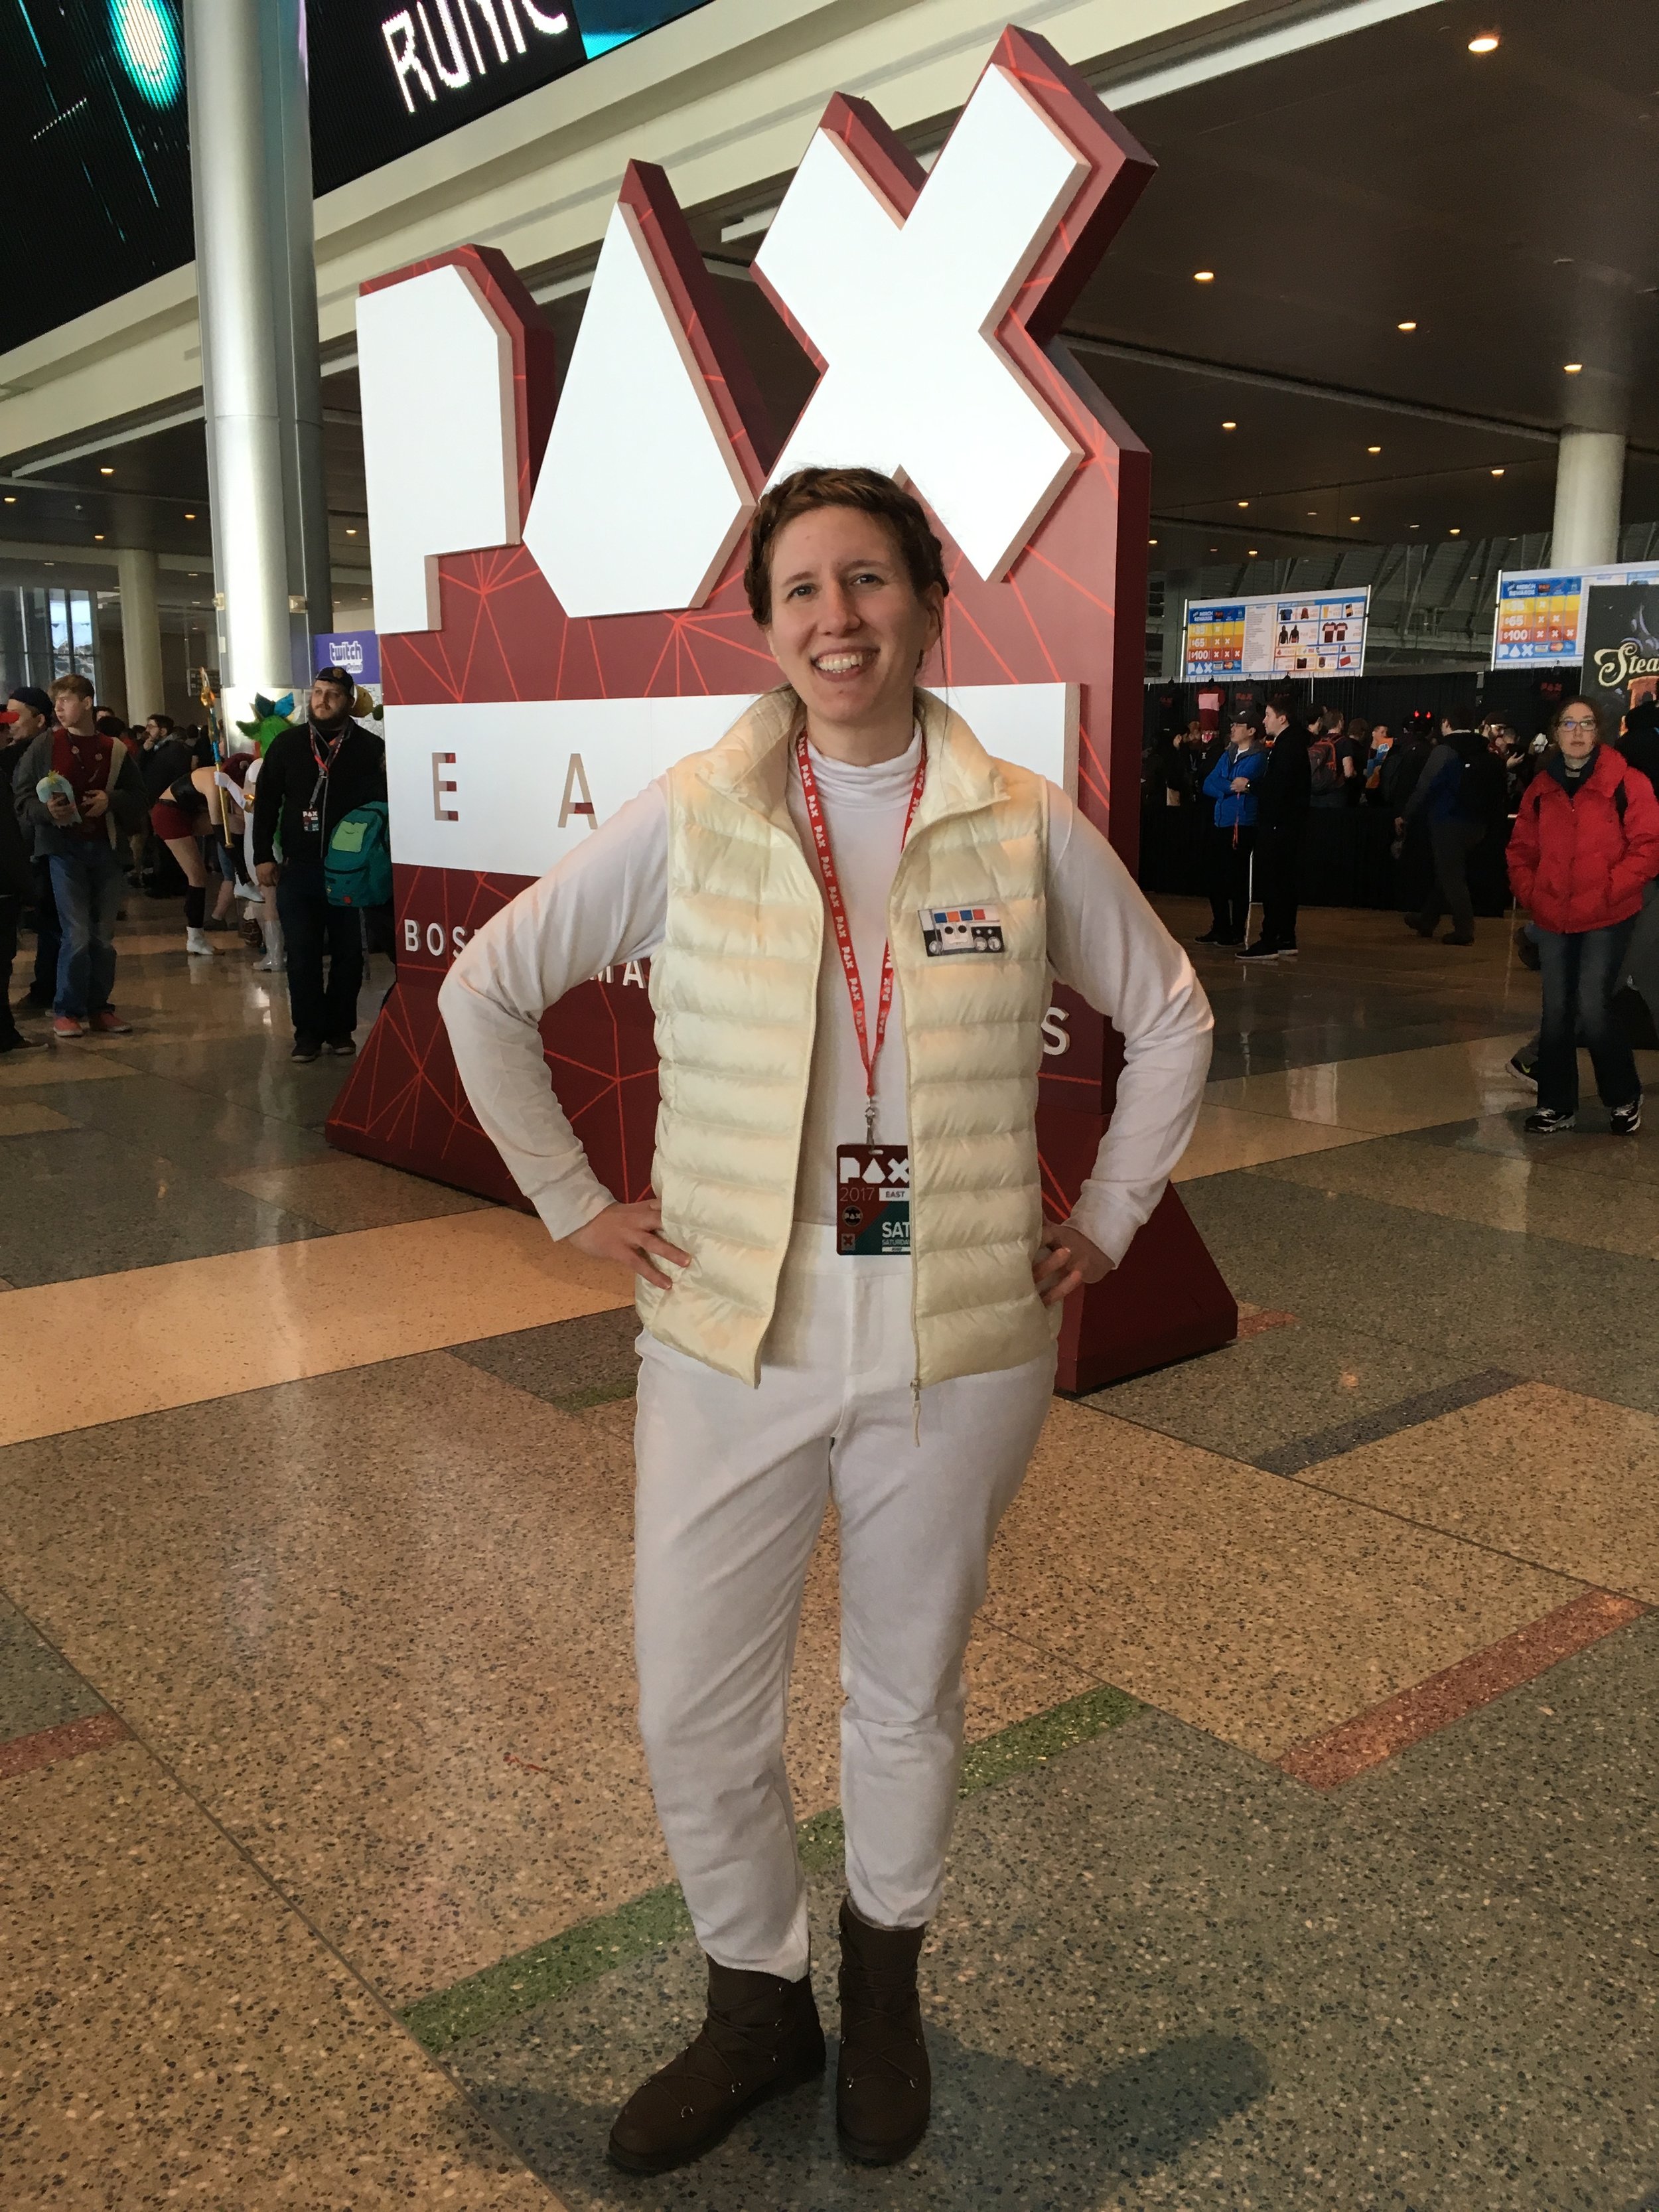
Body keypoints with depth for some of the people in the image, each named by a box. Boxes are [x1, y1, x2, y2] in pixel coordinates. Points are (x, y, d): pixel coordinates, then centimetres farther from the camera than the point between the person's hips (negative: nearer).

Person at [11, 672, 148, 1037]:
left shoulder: (115, 750, 6)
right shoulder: (45, 744, 1)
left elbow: (136, 798, 11)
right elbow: (22, 794, 2)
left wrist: (111, 800, -8)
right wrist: (47, 811, -17)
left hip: (105, 847, 3)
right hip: (64, 846, -3)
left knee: (104, 936, 7)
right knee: (78, 934, -9)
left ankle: (98, 1008, 18)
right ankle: (67, 1011, 4)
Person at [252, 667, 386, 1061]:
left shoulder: (369, 748, -2)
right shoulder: (287, 744, 5)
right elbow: (266, 803, 7)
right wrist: (263, 856, 2)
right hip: (298, 868, 1)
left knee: (348, 954, 6)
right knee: (302, 955, 3)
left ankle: (340, 1029, 19)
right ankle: (309, 1031, 11)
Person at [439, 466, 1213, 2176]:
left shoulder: (1029, 832, -4)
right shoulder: (686, 822, -5)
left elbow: (1169, 1018, 11)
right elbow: (485, 991, 4)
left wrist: (1107, 1218, 6)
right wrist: (573, 1202, 1)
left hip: (961, 1351, 0)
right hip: (732, 1344, 0)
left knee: (908, 1691, 17)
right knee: (693, 1711, 9)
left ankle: (884, 1984, 46)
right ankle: (755, 2003, 38)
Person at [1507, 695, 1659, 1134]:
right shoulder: (1540, 790, 7)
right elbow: (1521, 849, 15)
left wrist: (1609, 891, -16)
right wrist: (1529, 893, 0)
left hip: (1607, 920, -4)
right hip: (1553, 919, 5)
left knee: (1592, 1008, -10)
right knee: (1556, 1012, 9)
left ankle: (1624, 1099, 12)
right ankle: (1556, 1105, 22)